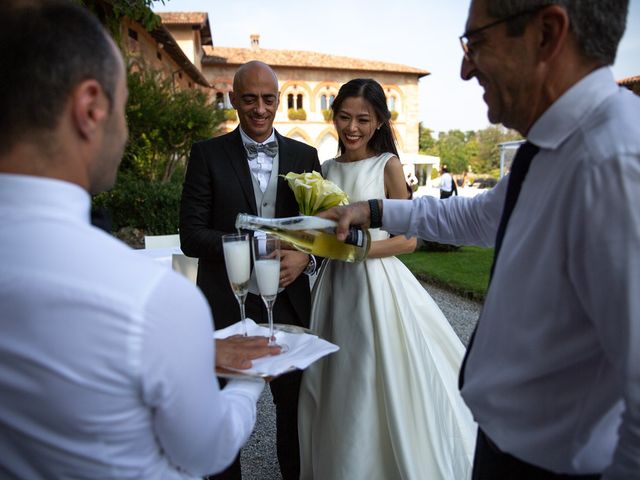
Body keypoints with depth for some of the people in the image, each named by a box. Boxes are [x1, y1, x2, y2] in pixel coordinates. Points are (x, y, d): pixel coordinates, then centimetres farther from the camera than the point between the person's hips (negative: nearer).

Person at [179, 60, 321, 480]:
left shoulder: (304, 155, 5)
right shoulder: (207, 154, -2)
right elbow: (192, 235, -8)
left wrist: (304, 256, -15)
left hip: (289, 301, 2)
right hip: (226, 304, -2)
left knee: (295, 405, 17)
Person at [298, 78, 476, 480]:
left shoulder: (388, 165, -4)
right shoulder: (327, 169, 10)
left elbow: (407, 239, -8)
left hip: (376, 283, -5)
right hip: (335, 285, 5)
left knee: (380, 390, 3)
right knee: (338, 389, 14)